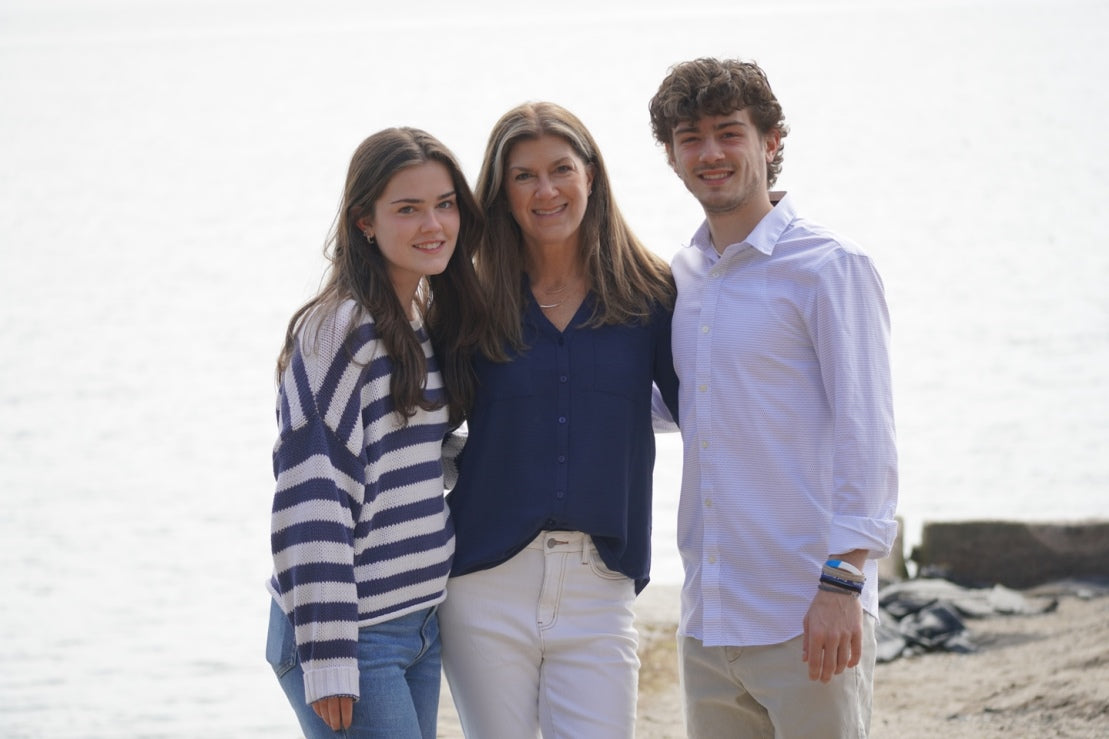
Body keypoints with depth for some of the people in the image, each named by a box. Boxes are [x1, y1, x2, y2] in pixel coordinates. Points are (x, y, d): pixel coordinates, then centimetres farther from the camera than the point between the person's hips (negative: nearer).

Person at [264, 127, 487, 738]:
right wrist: (327, 656, -20)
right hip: (353, 634, -8)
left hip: (419, 620, 8)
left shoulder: (431, 323, 12)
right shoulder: (342, 331, -14)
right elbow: (310, 495, -18)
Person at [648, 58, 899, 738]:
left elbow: (867, 434, -11)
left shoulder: (830, 267, -6)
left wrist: (843, 583, -18)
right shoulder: (681, 276, 15)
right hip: (707, 622, 7)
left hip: (807, 620, -6)